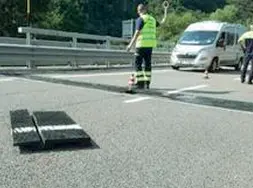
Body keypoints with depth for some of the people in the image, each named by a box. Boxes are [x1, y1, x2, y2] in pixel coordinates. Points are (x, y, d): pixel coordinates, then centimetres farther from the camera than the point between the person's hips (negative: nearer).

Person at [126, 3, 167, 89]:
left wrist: (131, 45, -14)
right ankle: (147, 83, 12)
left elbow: (137, 33, -14)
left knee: (138, 64, -3)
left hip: (142, 44, -7)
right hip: (150, 44, 7)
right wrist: (164, 18, 53)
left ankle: (140, 83, -8)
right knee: (148, 63, 9)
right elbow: (160, 24, 34)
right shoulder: (152, 19, 14)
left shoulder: (141, 19, -6)